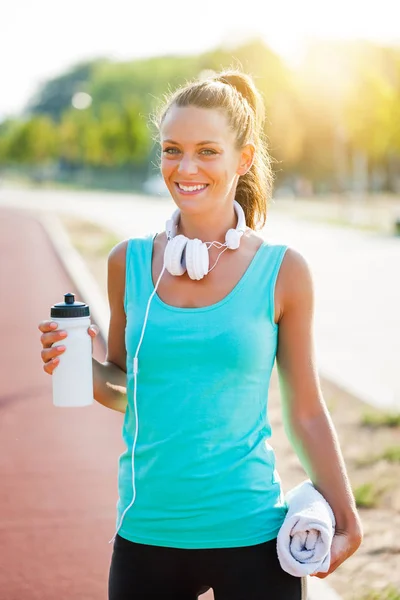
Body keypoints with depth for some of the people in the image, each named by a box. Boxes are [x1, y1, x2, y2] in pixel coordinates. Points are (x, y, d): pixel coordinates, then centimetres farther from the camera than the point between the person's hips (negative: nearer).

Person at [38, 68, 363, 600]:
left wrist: (344, 518, 3)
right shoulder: (129, 263, 2)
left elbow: (305, 411, 3)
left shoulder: (282, 272, -4)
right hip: (146, 534, 2)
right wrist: (79, 365, -6)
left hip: (251, 536, -2)